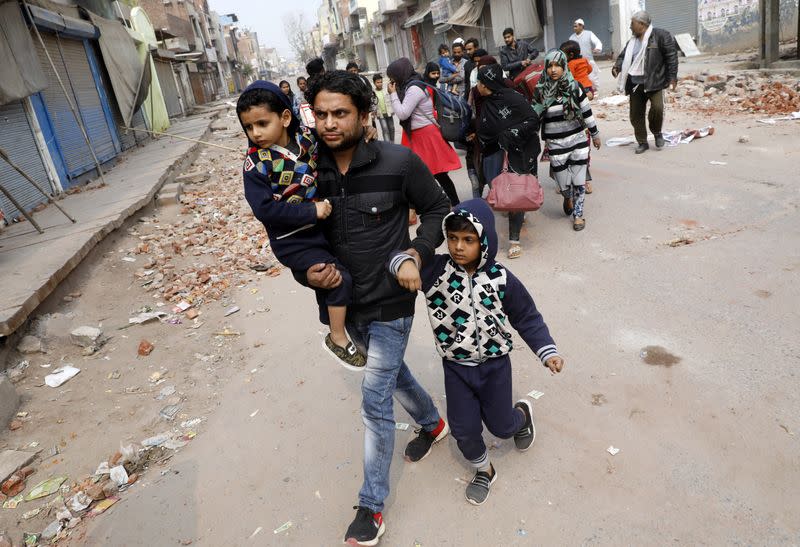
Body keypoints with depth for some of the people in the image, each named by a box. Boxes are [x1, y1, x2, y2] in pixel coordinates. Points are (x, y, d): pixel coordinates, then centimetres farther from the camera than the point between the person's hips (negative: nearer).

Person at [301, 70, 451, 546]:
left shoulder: (398, 162, -16)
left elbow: (438, 208, -2)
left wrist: (419, 250, -16)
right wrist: (307, 273, -13)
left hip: (390, 302, -5)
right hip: (346, 301, 5)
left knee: (375, 399, -1)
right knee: (391, 372, 25)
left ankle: (372, 504, 20)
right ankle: (433, 423, 55)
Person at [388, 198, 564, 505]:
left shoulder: (502, 280, -16)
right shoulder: (435, 270, -16)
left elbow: (527, 319, -6)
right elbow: (396, 258, -25)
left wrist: (547, 352, -14)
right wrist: (404, 262, -48)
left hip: (495, 364, -1)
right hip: (456, 366, 1)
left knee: (500, 425, 15)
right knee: (464, 429, 8)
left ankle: (522, 413, 51)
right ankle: (483, 471, 39)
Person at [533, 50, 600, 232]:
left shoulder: (574, 87, -4)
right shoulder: (541, 91, -5)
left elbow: (586, 112, 4)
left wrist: (595, 134, 10)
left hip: (578, 139, 0)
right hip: (556, 143, 0)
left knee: (578, 180, 2)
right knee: (564, 184, 5)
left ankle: (578, 214, 20)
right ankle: (568, 198, 41)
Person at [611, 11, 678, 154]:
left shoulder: (660, 35, -6)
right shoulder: (632, 41, 13)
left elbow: (671, 55, -7)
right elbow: (623, 56, 17)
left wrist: (672, 76, -12)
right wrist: (617, 66, -6)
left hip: (654, 81, -6)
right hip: (635, 82, 6)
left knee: (657, 107, -20)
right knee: (636, 114, 5)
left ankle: (657, 133, 9)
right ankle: (642, 143, 18)